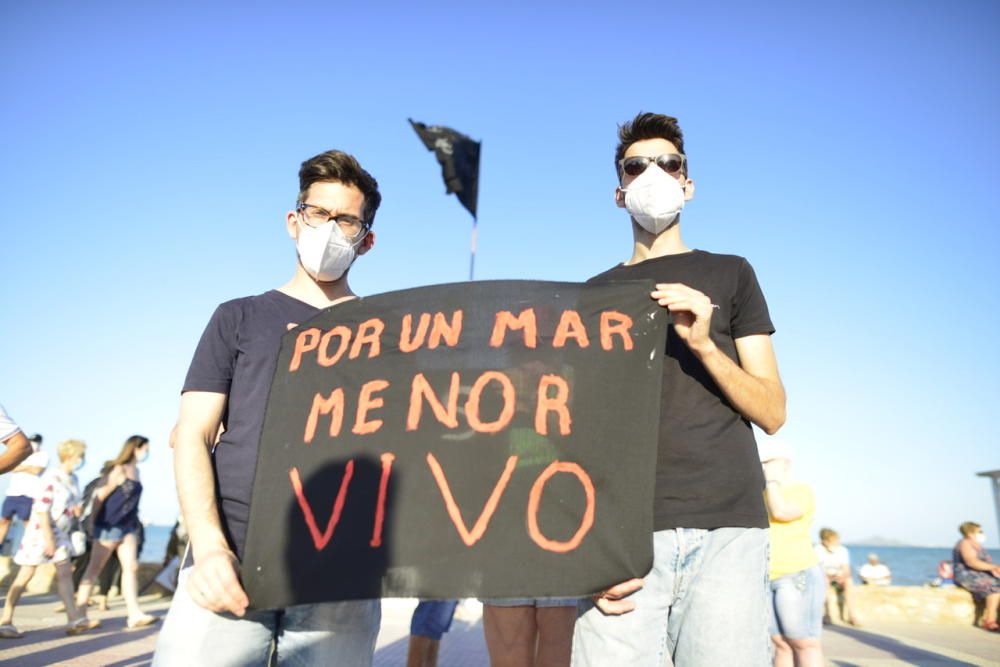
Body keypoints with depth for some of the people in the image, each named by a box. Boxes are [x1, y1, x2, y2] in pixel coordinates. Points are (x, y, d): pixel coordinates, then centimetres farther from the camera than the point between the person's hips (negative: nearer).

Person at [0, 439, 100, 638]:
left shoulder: (73, 480, 6)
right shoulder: (51, 479, -19)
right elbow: (41, 510, -21)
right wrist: (48, 538, -21)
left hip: (60, 532, 8)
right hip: (40, 530, -8)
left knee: (64, 572, 5)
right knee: (26, 574, 0)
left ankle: (74, 619, 6)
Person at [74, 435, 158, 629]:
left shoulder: (135, 471, 12)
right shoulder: (120, 470, -13)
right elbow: (100, 494, -13)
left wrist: (135, 522, 13)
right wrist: (94, 520, -7)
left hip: (128, 526, 8)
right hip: (110, 525, -8)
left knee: (131, 567, 1)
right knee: (94, 568, 5)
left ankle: (135, 614, -1)